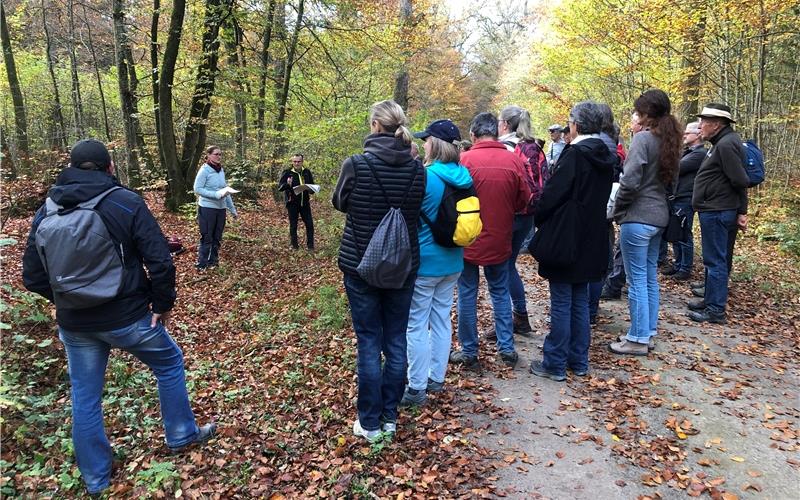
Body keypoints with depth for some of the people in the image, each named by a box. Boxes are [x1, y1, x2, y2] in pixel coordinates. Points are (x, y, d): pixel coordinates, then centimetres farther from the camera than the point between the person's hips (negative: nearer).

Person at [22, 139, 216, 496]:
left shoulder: (47, 211, 0)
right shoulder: (126, 203, -12)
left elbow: (33, 276, 4)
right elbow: (160, 261, -18)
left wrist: (69, 301, 16)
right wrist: (163, 304, -4)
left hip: (74, 324, 4)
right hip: (128, 318, -4)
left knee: (84, 397, 17)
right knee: (169, 363, 21)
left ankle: (95, 477, 32)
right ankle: (182, 435, 33)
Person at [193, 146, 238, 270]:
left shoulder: (221, 170, 9)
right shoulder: (204, 170, -10)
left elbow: (226, 190, 14)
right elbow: (197, 189, -14)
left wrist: (232, 209, 14)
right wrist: (216, 195, -23)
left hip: (221, 208, 6)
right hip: (207, 208, -6)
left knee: (217, 238, 12)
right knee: (206, 238, -1)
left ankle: (213, 262, 23)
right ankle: (201, 265, 8)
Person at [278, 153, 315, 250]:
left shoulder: (307, 172, 5)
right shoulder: (287, 172, -5)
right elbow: (280, 187, -9)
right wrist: (287, 184, -29)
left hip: (305, 202, 3)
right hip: (292, 203, -3)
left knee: (309, 224, 2)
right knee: (293, 225, 5)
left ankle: (310, 245, 12)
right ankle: (294, 245, 17)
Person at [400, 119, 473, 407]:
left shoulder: (424, 176, -18)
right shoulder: (463, 176, 2)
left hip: (425, 261, -7)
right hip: (452, 261, 7)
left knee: (416, 325, 3)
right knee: (441, 319, 16)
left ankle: (417, 388, 11)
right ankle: (437, 378, 28)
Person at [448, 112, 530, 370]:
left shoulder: (464, 159, -14)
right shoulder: (513, 160, -7)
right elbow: (523, 200, 0)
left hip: (469, 240, -2)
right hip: (500, 240, 3)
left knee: (467, 295, 9)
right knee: (500, 293, 17)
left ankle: (469, 352, 17)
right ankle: (507, 348, 23)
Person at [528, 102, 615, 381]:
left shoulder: (574, 154, -17)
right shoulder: (606, 157, 8)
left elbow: (553, 193, -18)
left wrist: (539, 219, -2)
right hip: (591, 240, 8)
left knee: (561, 303, 1)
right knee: (580, 302, 15)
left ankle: (555, 364, 10)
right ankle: (579, 362, 24)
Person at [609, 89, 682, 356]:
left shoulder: (643, 138, -14)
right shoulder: (669, 141, 12)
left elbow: (630, 182, -19)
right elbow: (670, 181, 17)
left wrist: (617, 211, -6)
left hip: (637, 217, -9)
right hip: (659, 216, 9)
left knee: (637, 280, -1)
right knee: (650, 278, 15)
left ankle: (637, 339, 7)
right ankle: (649, 332, 25)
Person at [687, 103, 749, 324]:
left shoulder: (727, 144, -16)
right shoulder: (722, 142, 16)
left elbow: (740, 181, -20)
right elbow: (739, 181, 16)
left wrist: (741, 212, -11)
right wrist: (740, 211, 13)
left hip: (716, 212, -10)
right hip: (715, 211, 10)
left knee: (715, 261, -5)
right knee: (717, 259, 17)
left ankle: (716, 310, 1)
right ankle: (711, 300, 28)